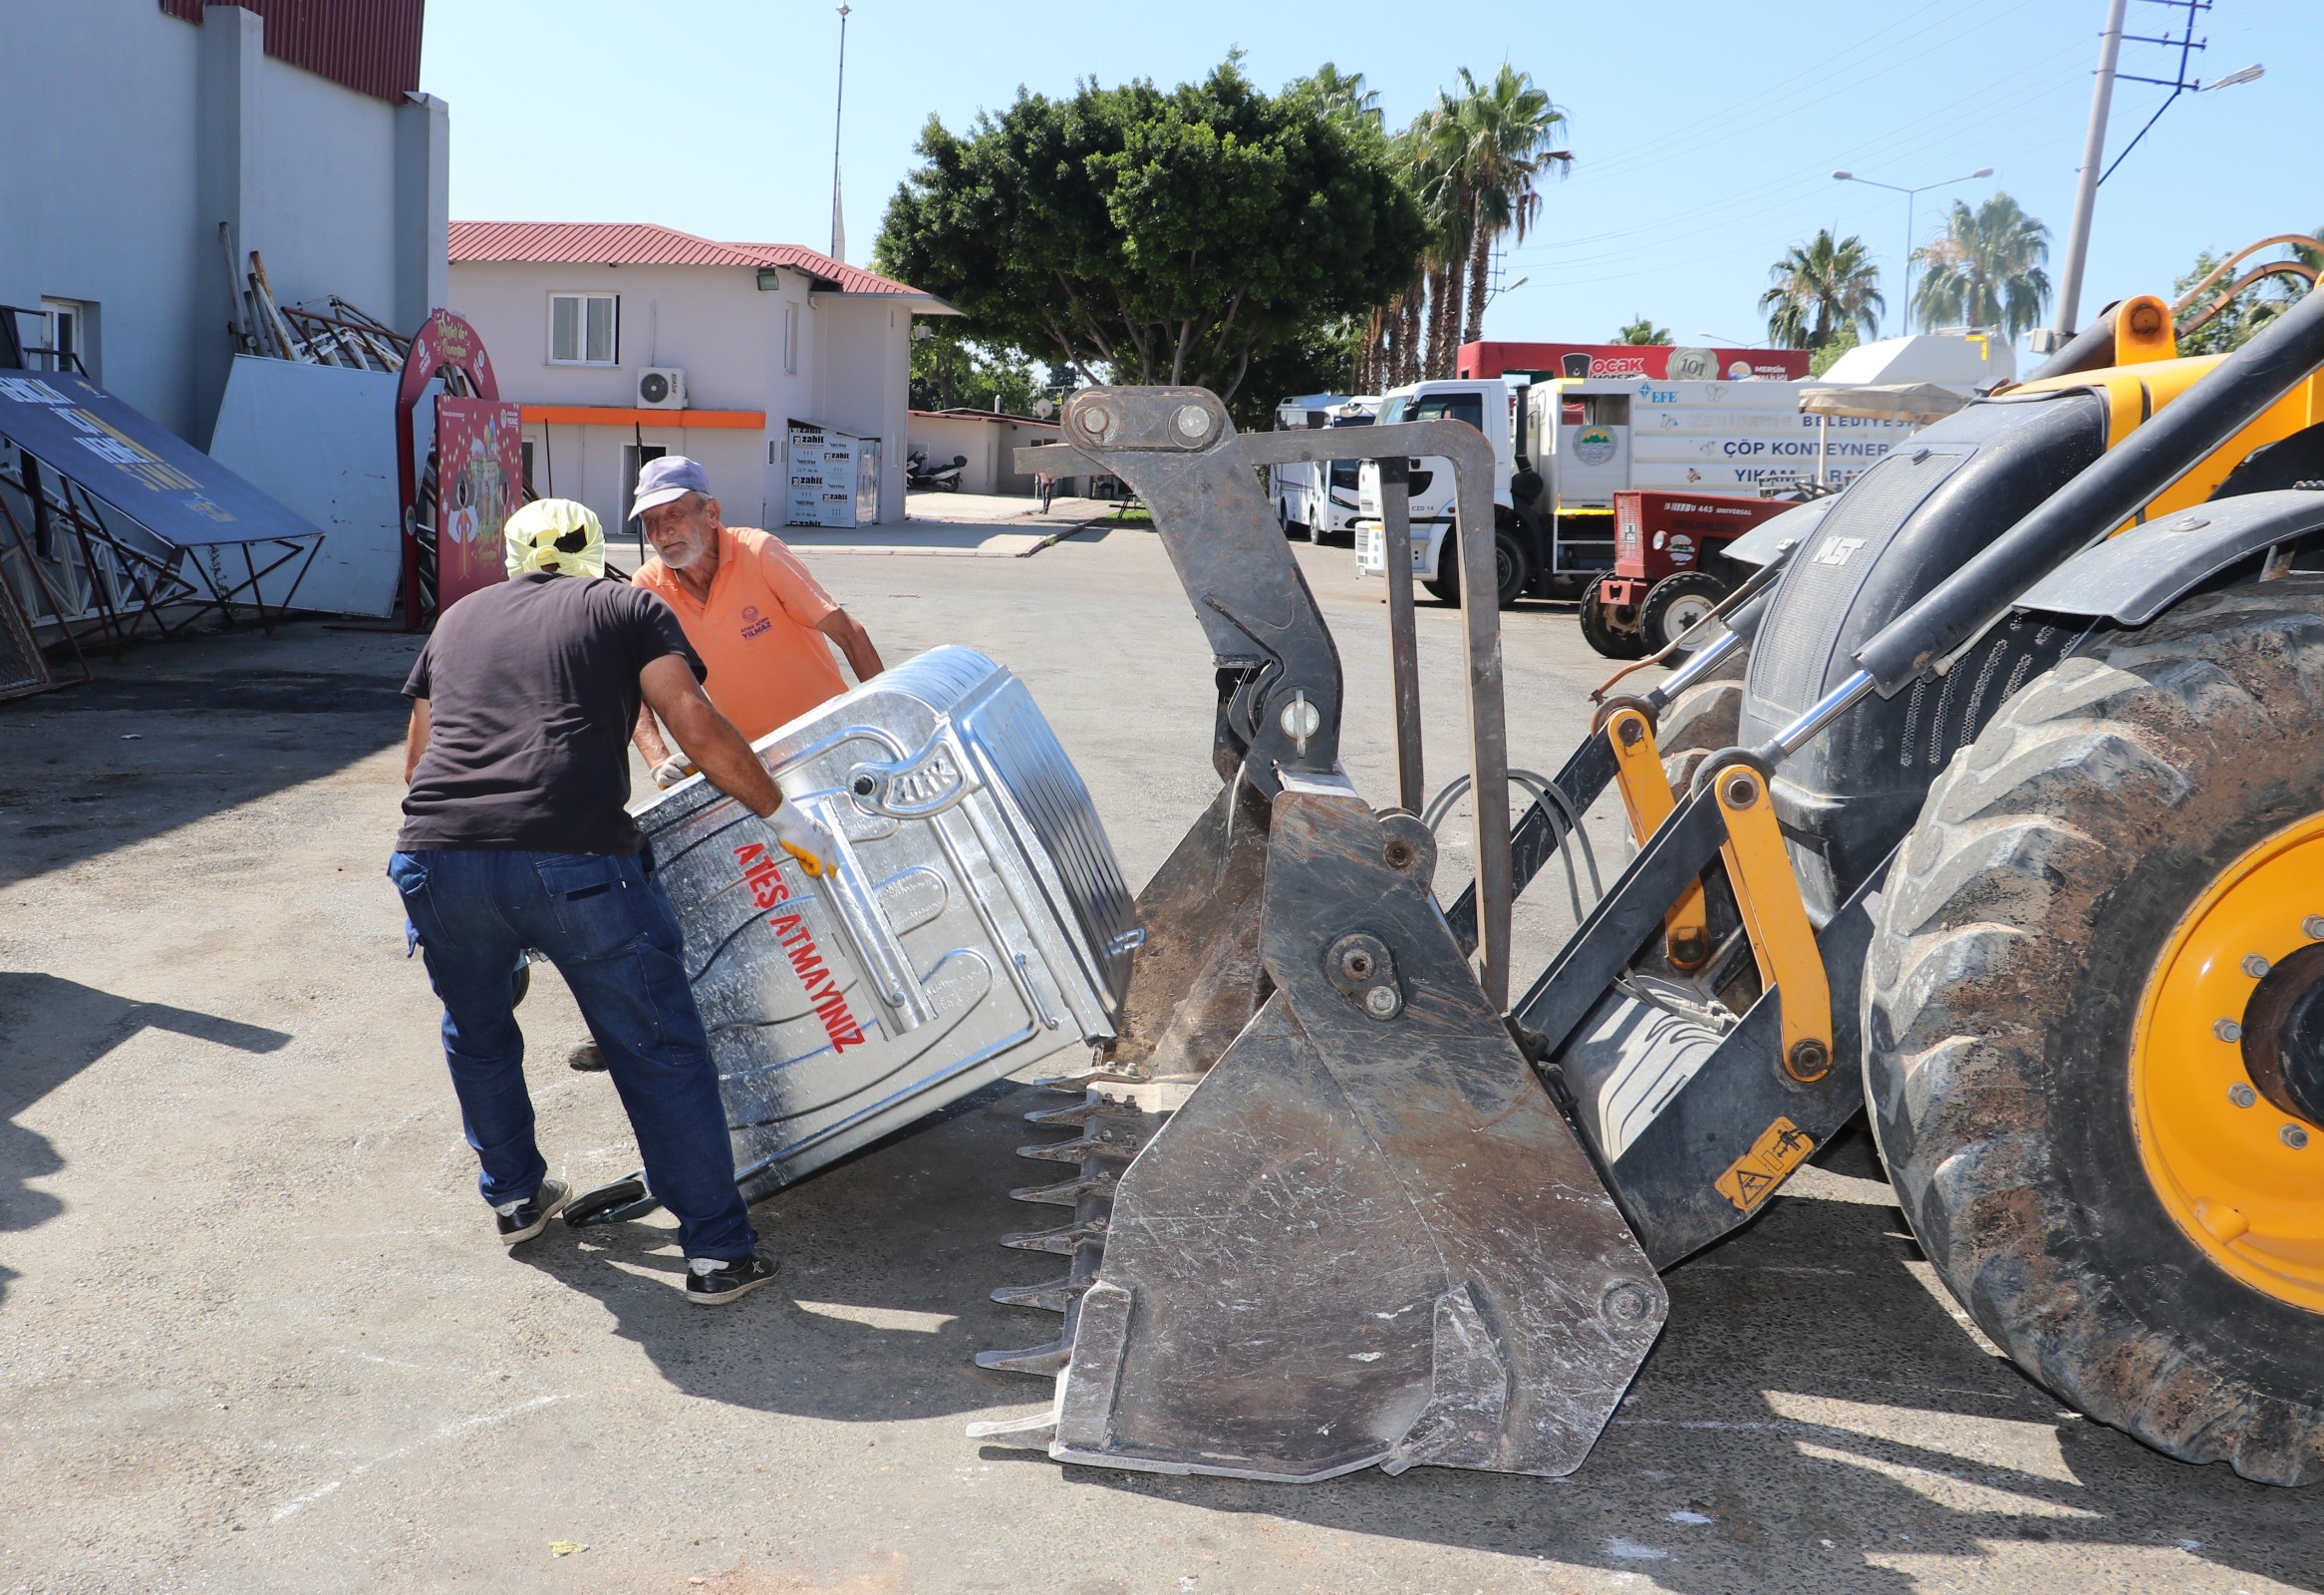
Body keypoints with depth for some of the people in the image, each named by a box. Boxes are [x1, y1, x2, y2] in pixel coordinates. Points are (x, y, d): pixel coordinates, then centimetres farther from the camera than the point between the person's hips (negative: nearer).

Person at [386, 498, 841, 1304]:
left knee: (477, 1035, 29)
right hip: (573, 859, -4)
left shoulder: (458, 617, 28)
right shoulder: (628, 607, 16)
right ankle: (718, 1253, 11)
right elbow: (698, 730, 3)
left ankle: (515, 1198, 43)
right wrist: (786, 819, 11)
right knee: (660, 1054, 7)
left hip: (438, 857, 4)